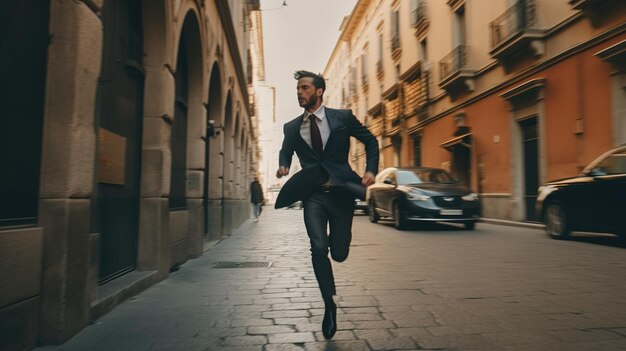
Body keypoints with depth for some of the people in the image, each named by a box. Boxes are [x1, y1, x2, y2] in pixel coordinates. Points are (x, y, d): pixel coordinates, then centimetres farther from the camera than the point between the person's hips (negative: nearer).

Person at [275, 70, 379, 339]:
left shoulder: (343, 117, 0)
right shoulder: (291, 127, 6)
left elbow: (370, 141, 9)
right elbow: (285, 151, 22)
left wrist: (371, 170, -6)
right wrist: (283, 166, -1)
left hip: (341, 191, -1)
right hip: (313, 195, 1)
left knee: (339, 254, 4)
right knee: (318, 248, -15)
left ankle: (333, 239, 43)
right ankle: (330, 304, 5)